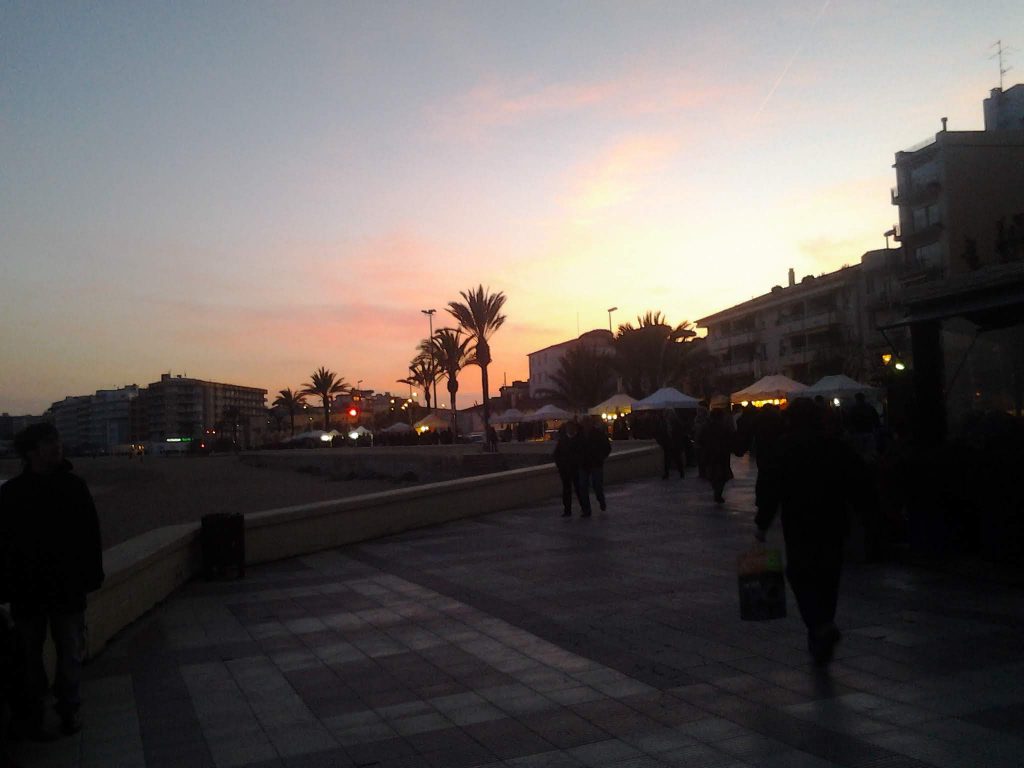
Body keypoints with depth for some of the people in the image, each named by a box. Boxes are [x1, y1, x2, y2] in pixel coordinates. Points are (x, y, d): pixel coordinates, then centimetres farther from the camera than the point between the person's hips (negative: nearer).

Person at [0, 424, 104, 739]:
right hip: (27, 591, -1)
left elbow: (91, 535, 3)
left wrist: (91, 576, 2)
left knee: (71, 654, 8)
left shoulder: (74, 486, -1)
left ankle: (69, 709, 25)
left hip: (69, 589, 1)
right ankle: (33, 716, 24)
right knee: (30, 657, 10)